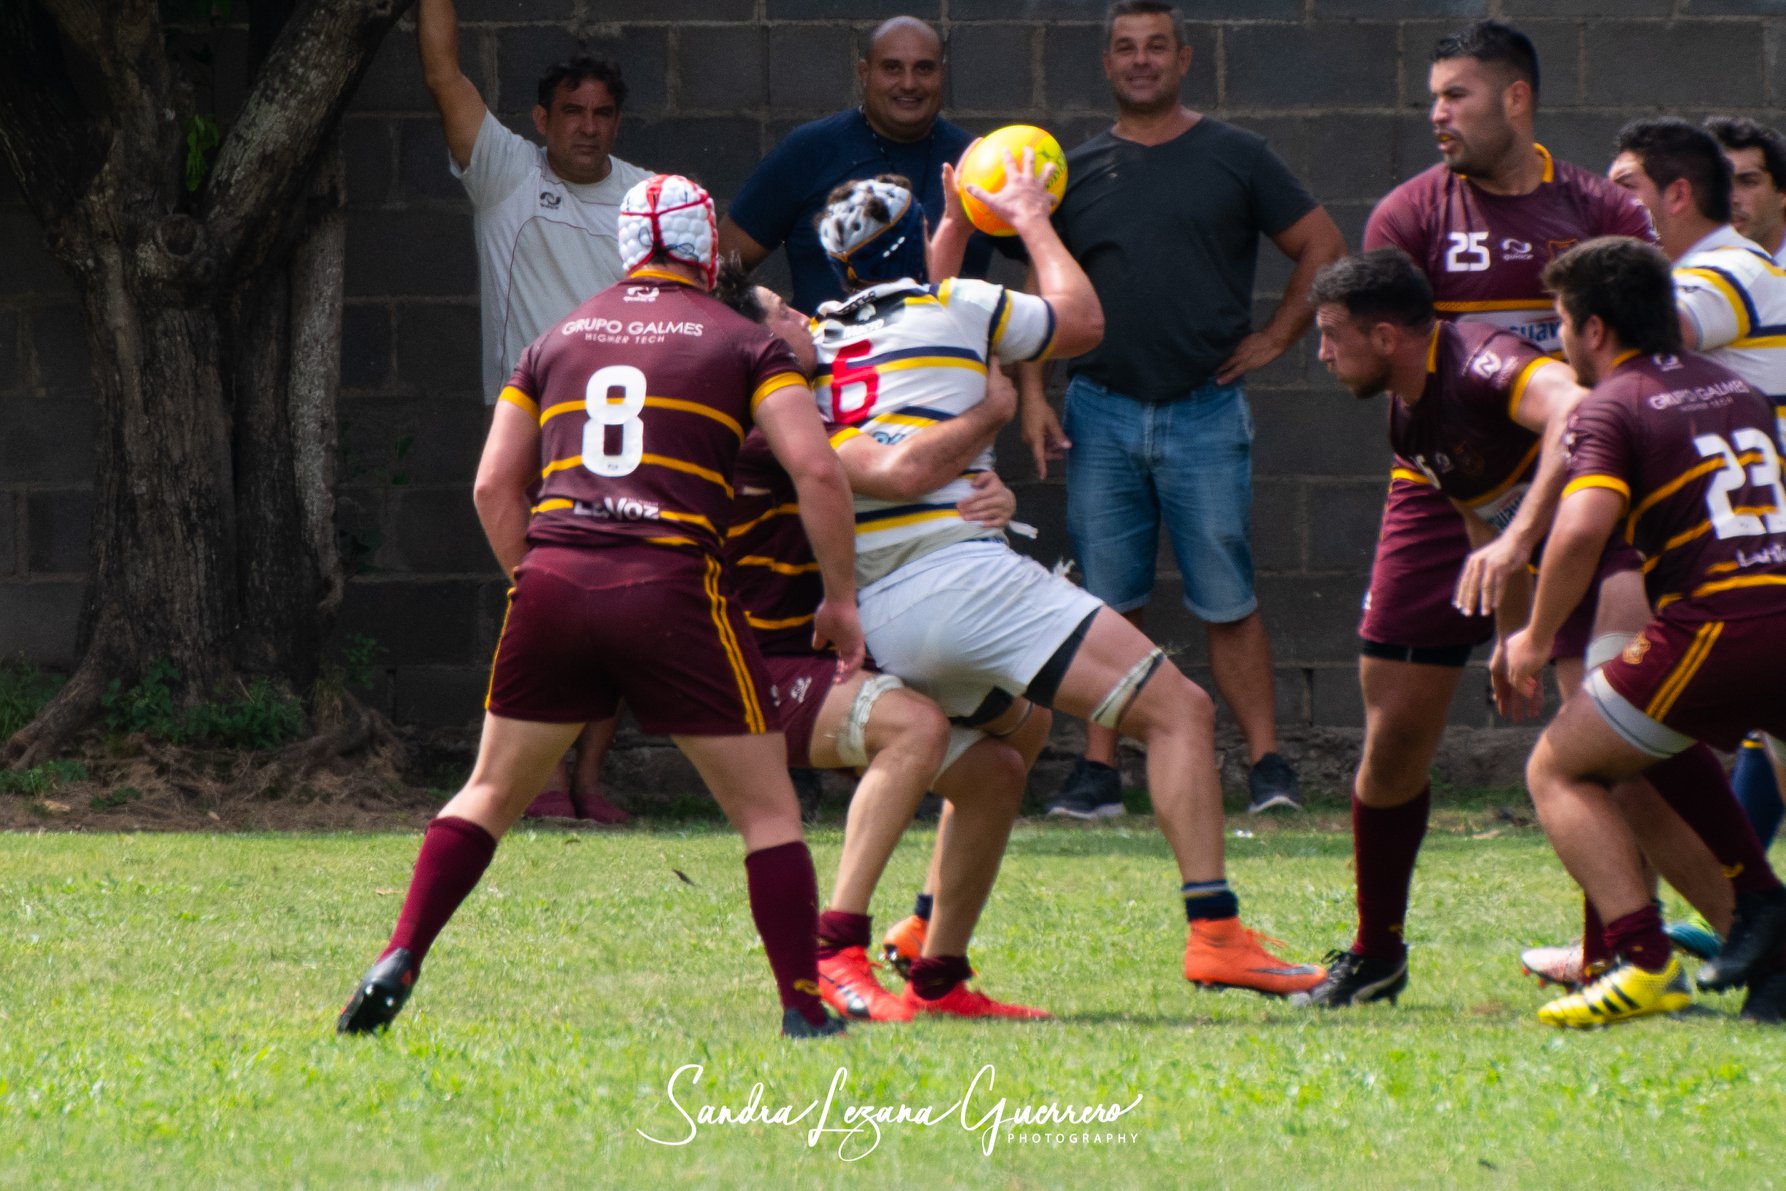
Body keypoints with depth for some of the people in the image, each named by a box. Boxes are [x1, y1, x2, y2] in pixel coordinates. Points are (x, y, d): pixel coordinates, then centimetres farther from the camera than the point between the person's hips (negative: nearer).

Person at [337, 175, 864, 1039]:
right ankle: (806, 1011, 3)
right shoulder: (742, 344, 8)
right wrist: (841, 601, 5)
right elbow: (816, 470, -3)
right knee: (766, 810, 7)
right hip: (672, 588, -3)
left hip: (554, 577, 3)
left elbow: (495, 486, 15)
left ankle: (398, 963, 7)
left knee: (491, 794, 18)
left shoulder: (558, 342, 18)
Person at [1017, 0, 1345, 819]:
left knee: (1227, 603, -4)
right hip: (1101, 413, 2)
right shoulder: (1077, 173, 11)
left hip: (1206, 411, -2)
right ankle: (1098, 771, 4)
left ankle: (1267, 764, -1)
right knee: (1106, 602, 2)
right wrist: (1033, 396, 4)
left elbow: (1323, 249, 9)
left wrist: (1276, 337, 1)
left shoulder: (1234, 159, 5)